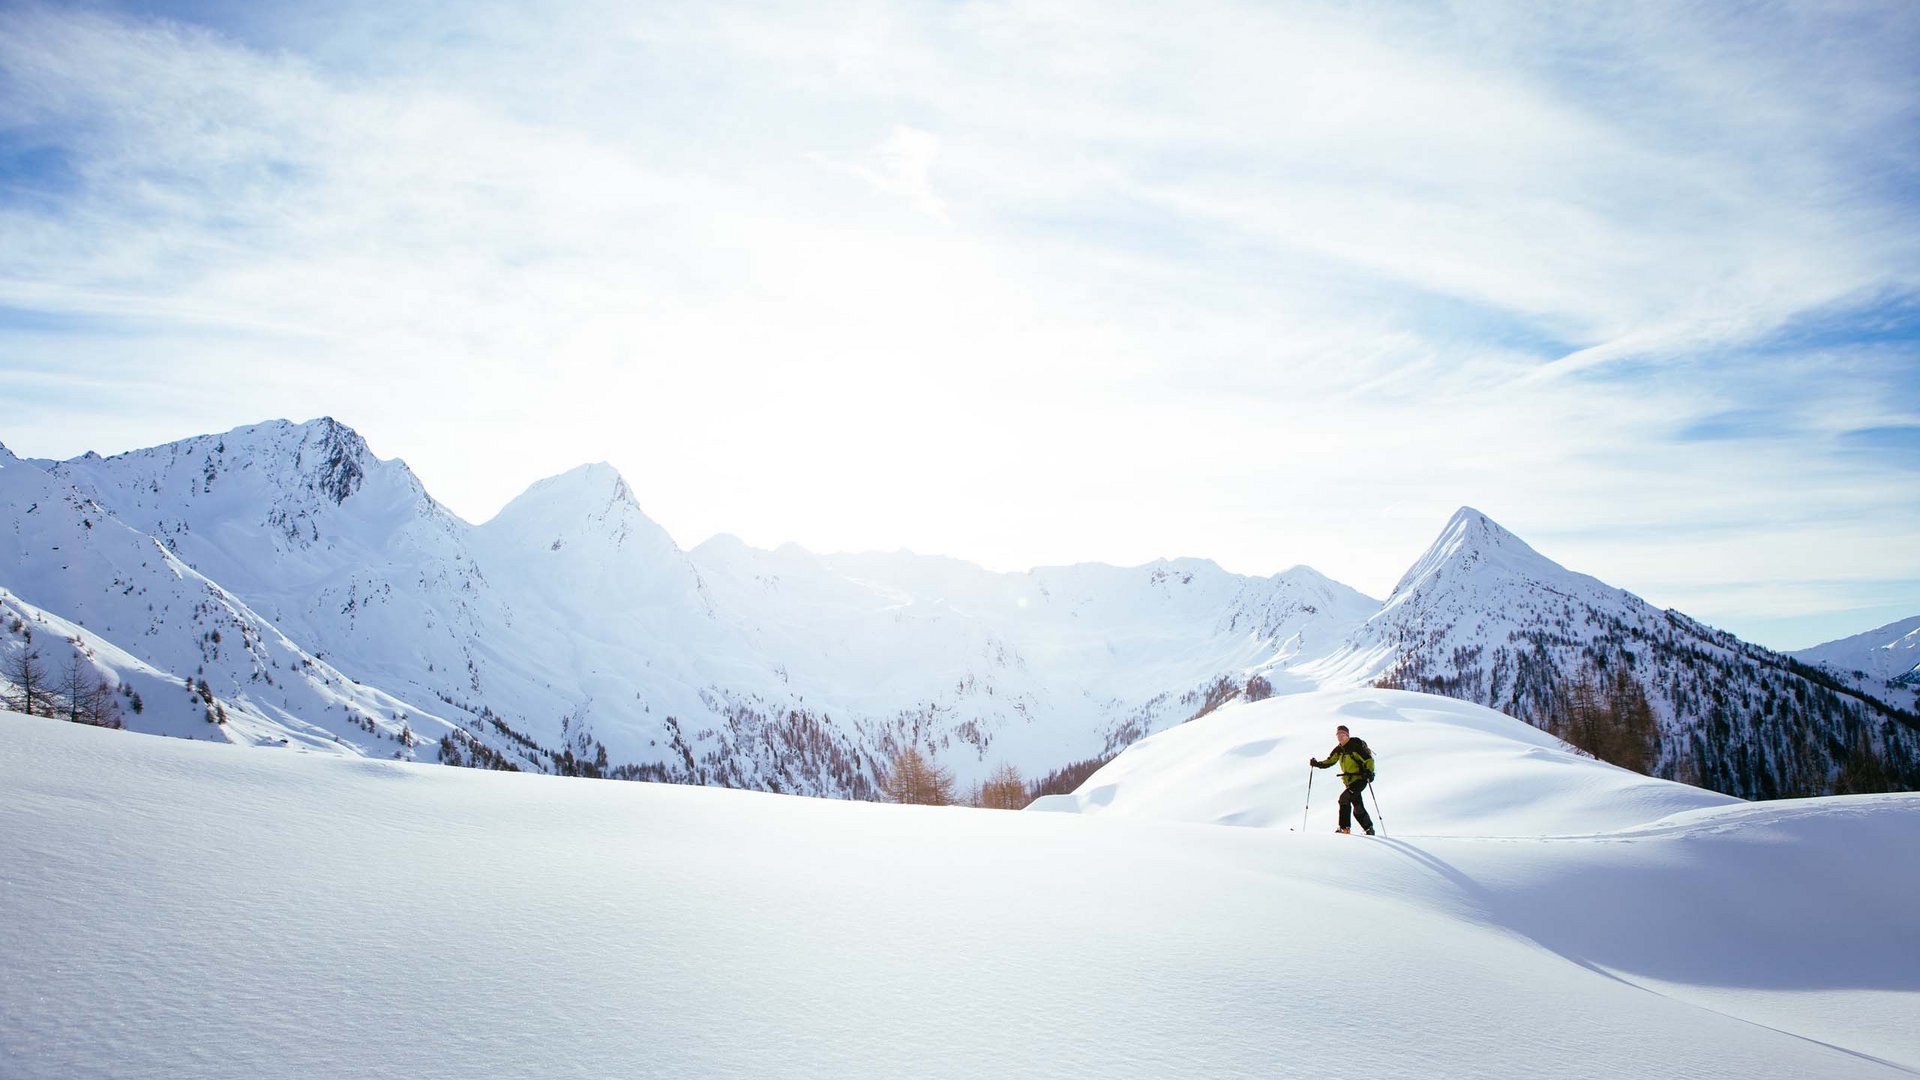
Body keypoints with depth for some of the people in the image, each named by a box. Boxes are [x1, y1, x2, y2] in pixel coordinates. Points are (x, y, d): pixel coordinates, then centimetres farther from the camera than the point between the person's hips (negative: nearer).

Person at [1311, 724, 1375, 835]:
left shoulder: (1356, 745, -12)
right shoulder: (1339, 749, 10)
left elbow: (1368, 759, -14)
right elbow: (1329, 762, 15)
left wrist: (1370, 772, -28)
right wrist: (1317, 764, 0)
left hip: (1360, 779, -7)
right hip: (1349, 781, 7)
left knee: (1344, 798, -21)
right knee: (1358, 808, 10)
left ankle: (1345, 827, -18)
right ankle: (1369, 828, 25)